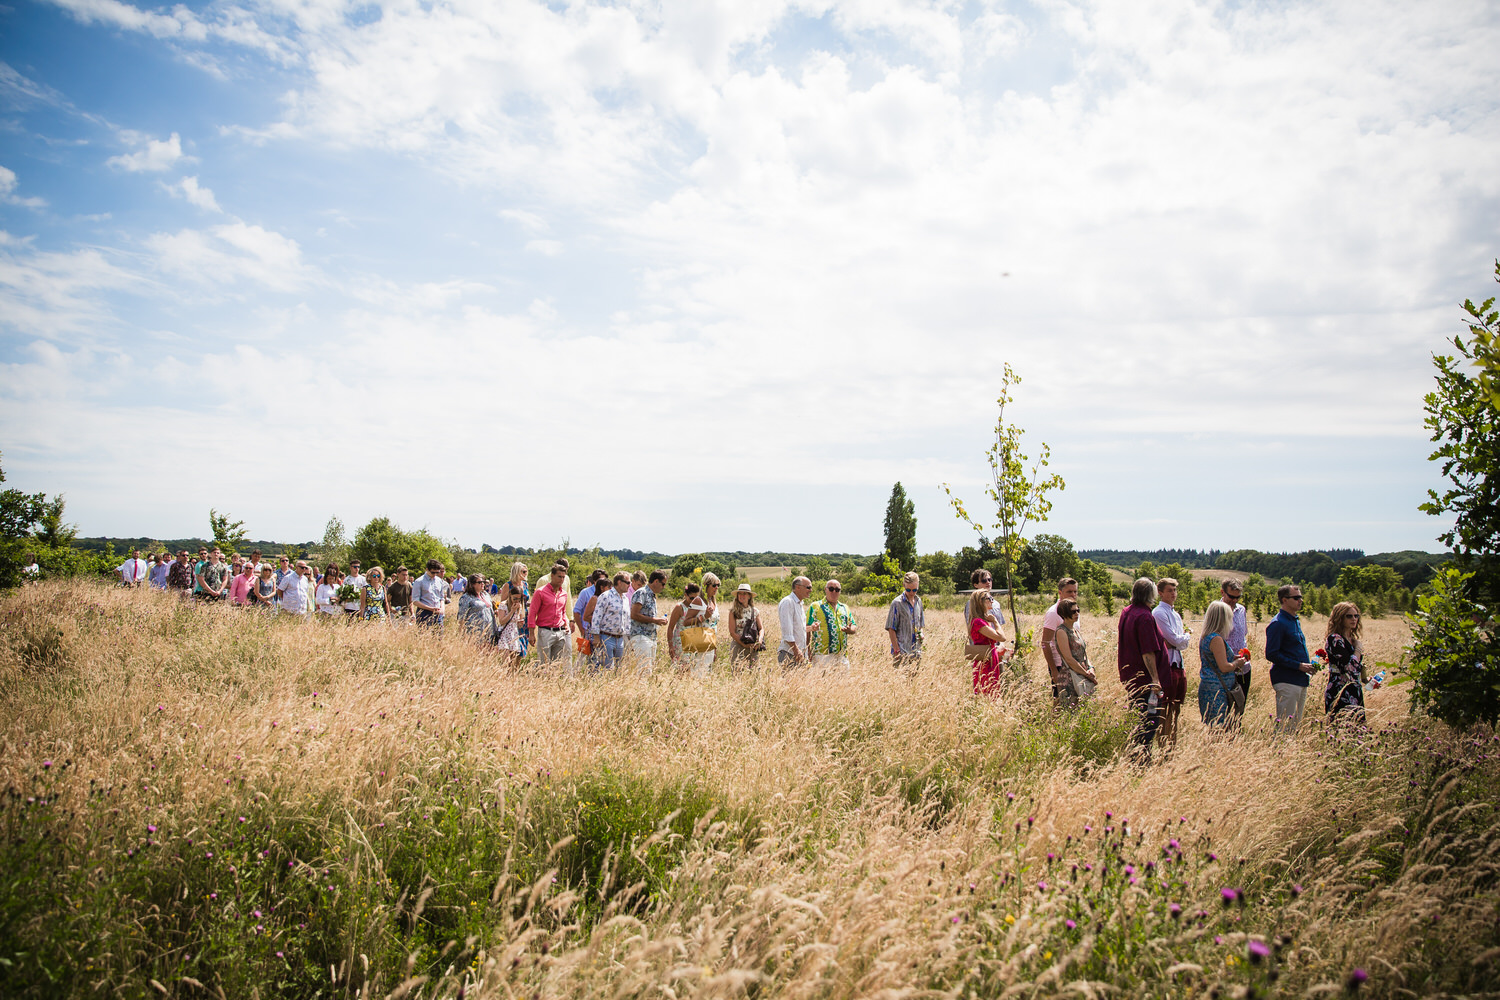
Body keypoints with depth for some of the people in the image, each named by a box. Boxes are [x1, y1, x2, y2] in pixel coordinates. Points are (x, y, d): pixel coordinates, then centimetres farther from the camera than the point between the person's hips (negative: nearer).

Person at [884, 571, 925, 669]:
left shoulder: (918, 601, 10)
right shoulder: (897, 603, -9)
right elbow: (891, 629, -9)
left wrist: (920, 633, 1)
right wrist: (897, 650, -13)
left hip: (916, 650, 6)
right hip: (902, 651, -6)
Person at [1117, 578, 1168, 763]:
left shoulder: (1126, 612, 9)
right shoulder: (1144, 617, -19)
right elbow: (1148, 652, -22)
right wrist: (1155, 679, -19)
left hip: (1129, 676, 9)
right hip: (1145, 678, -9)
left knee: (1137, 717, 16)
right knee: (1150, 719, -3)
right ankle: (1140, 757, -5)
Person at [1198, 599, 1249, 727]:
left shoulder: (1204, 638, 13)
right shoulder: (1217, 639, -15)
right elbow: (1224, 667, -18)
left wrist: (1232, 658, 19)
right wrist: (1237, 663, 0)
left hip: (1206, 688, 9)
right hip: (1217, 692, -9)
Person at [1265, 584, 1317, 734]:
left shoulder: (1296, 621, 16)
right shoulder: (1278, 623, -13)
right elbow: (1271, 654, -18)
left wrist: (1310, 663, 9)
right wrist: (1299, 665, -18)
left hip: (1301, 681, 9)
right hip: (1286, 681, -9)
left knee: (1296, 725, 13)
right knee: (1285, 725, -7)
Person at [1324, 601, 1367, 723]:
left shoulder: (1353, 640, 16)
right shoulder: (1334, 639, -10)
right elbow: (1350, 667, -20)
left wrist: (1366, 680, 11)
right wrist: (1358, 648, -6)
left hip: (1355, 694, 8)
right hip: (1341, 695, -8)